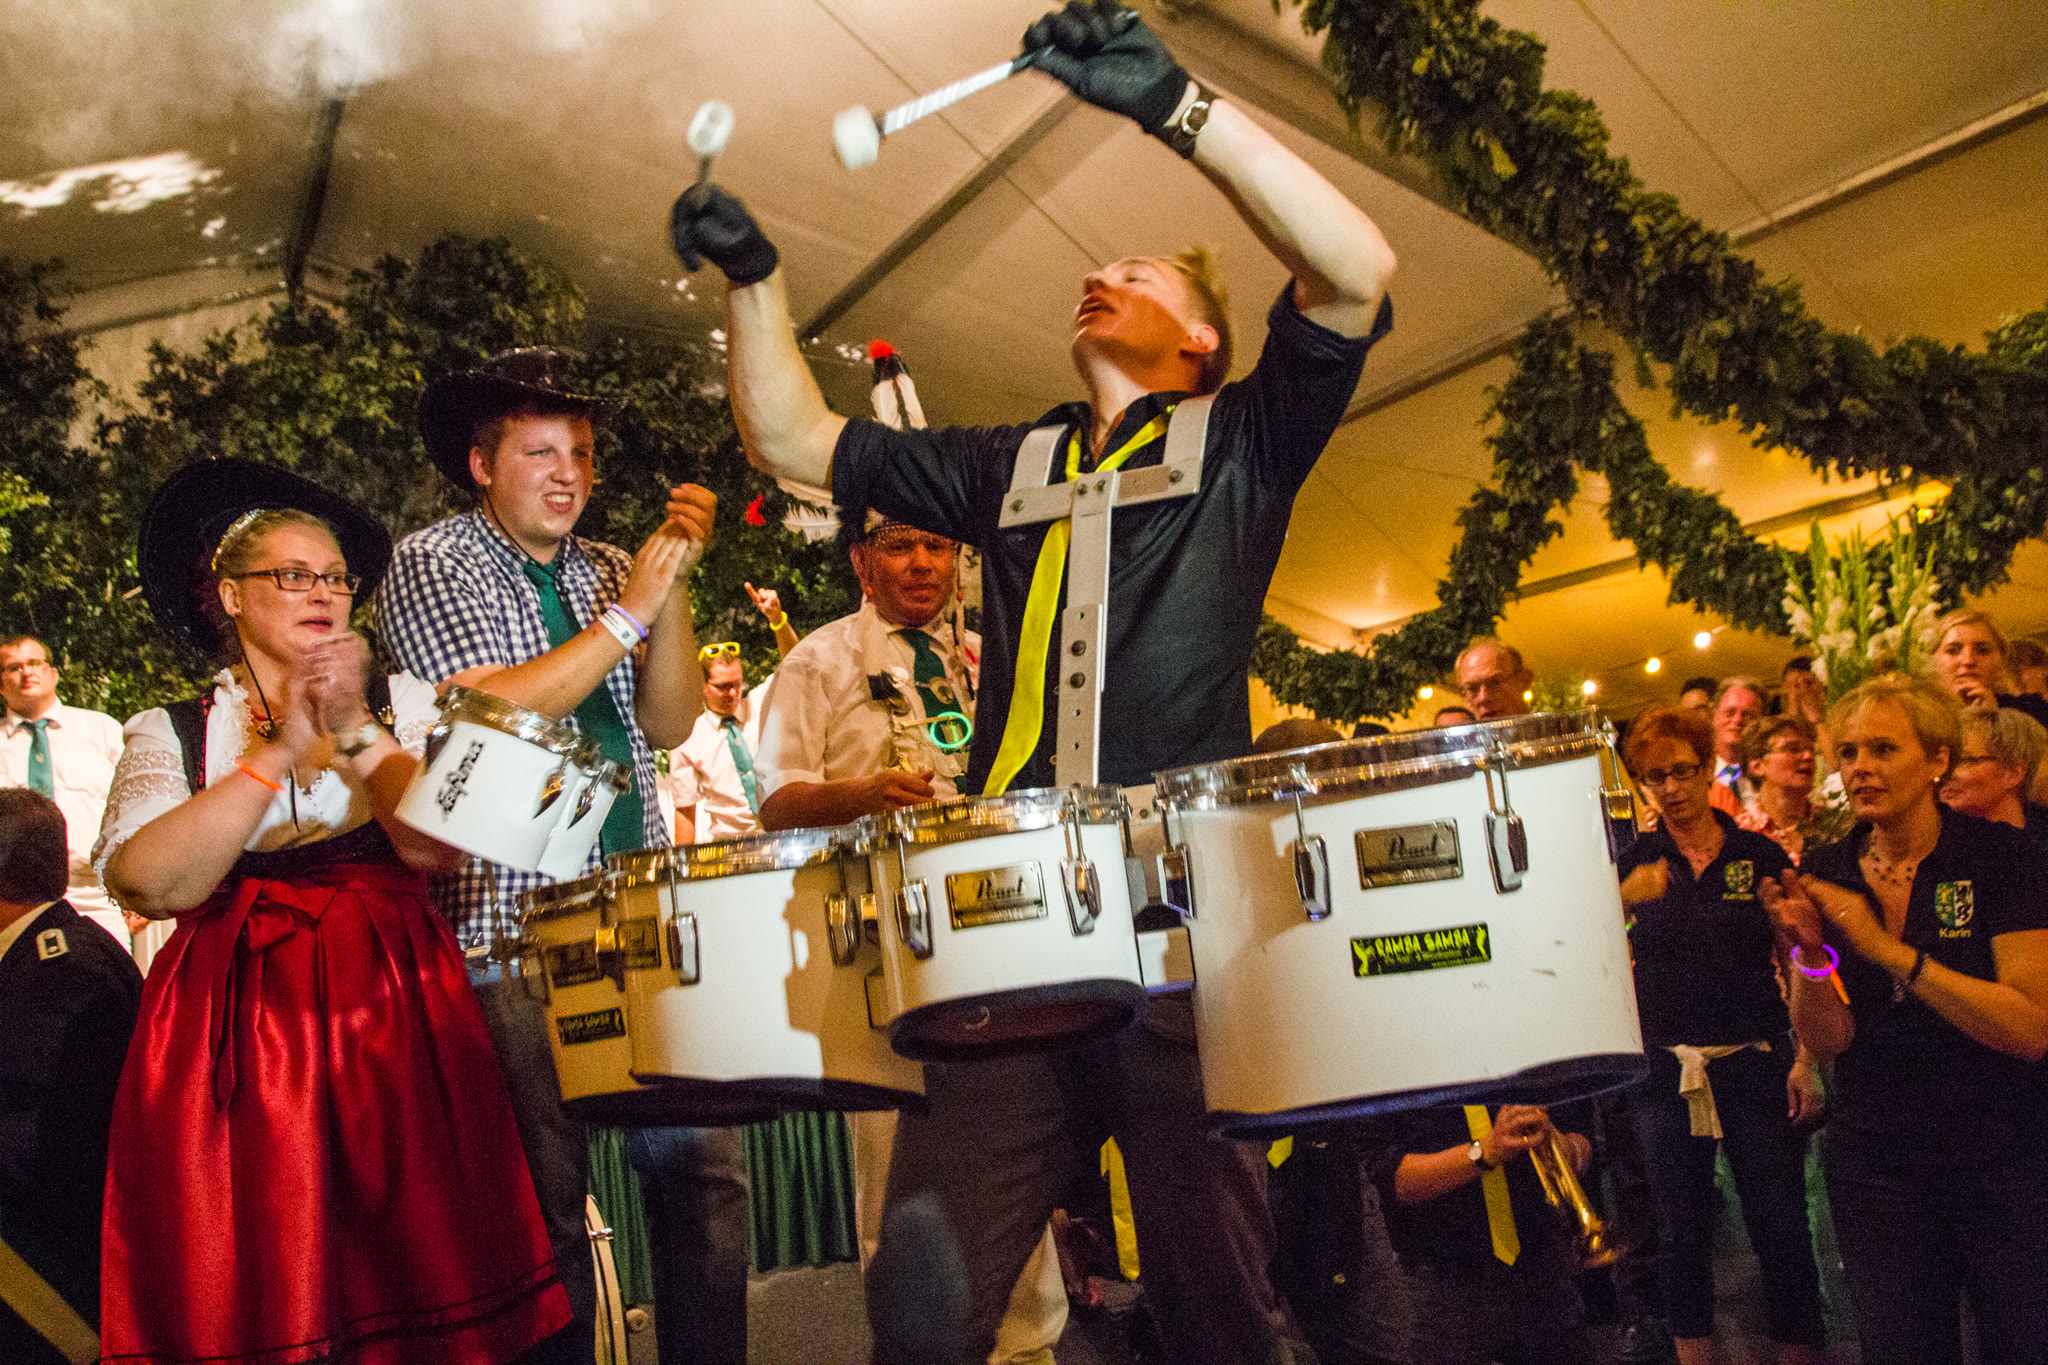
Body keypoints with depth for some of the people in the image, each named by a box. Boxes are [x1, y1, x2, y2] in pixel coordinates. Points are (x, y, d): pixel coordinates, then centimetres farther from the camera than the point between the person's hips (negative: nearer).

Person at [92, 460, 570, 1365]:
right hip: (230, 1032, 0)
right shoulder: (170, 733, 10)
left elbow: (436, 848, -4)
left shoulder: (403, 706, 11)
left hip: (392, 1012, 0)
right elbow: (149, 885, -8)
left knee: (411, 1276, -7)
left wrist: (356, 731, -11)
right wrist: (277, 755, -11)